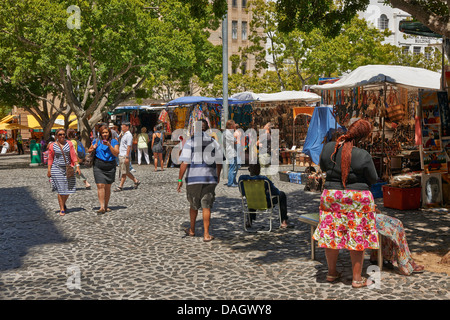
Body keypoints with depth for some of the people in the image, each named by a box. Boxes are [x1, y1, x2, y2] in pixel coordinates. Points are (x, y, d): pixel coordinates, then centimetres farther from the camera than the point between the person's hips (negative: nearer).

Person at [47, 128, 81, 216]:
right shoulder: (52, 146, 2)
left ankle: (63, 204, 31)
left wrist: (77, 167, -3)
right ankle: (62, 209, 4)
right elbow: (50, 159, 4)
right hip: (57, 169, -2)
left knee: (68, 189, 4)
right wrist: (49, 170, 0)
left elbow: (73, 156, 4)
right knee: (60, 189, -5)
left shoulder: (69, 144, 6)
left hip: (68, 169, 2)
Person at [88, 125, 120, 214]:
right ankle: (102, 207, -14)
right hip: (98, 166, -1)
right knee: (100, 185, -11)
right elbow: (89, 151, 16)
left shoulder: (114, 142, 4)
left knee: (108, 187, 6)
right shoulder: (97, 141, 6)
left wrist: (109, 145, -18)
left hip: (110, 166, 1)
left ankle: (106, 206, 18)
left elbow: (116, 154, -7)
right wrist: (93, 148, -5)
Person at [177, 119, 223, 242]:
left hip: (193, 178, -1)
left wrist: (180, 179, -6)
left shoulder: (190, 142, -4)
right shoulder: (214, 142, 5)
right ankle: (206, 234, 1)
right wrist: (218, 176, 23)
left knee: (193, 205, 15)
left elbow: (184, 163, -10)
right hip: (210, 178, 1)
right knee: (206, 206, 4)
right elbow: (219, 162, 8)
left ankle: (192, 230, 32)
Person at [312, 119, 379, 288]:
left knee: (332, 234, 14)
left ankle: (332, 272, 27)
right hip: (357, 198, -4)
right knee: (357, 237, 6)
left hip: (331, 195, 4)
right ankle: (357, 278, 14)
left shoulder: (328, 148, -7)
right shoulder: (363, 156, -18)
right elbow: (373, 179, -4)